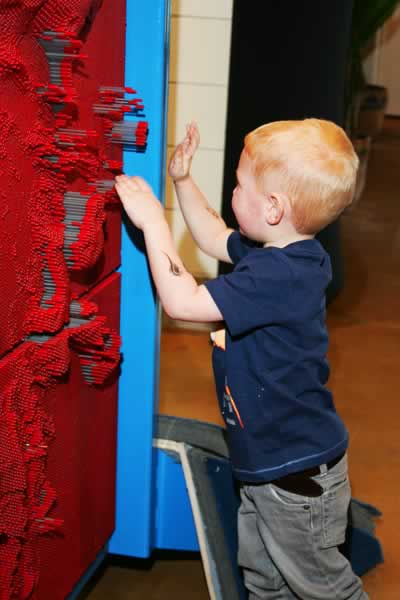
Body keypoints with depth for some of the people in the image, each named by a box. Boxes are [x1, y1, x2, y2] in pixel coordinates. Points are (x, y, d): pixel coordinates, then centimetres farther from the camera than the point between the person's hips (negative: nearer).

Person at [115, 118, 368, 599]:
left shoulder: (278, 276, -32)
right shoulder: (288, 254, -1)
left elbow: (182, 302, -33)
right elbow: (215, 239, 17)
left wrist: (153, 221, -25)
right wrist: (182, 181, 10)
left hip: (298, 475, -10)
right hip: (269, 463, 10)